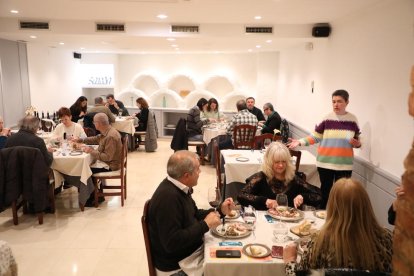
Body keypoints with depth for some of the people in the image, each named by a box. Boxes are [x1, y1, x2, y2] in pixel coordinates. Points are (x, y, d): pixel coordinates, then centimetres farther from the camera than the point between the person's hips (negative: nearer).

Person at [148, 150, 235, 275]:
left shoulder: (180, 188, 1)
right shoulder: (168, 197, -29)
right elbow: (172, 242, -31)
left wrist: (220, 211, 3)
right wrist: (205, 225, -24)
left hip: (192, 250, 8)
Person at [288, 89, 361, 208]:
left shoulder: (353, 119, 1)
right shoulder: (327, 118, -2)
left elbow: (357, 141, 8)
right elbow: (315, 137, 0)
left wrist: (357, 144, -14)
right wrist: (300, 142, -12)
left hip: (344, 164, 0)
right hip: (325, 162, 0)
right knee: (325, 190, 10)